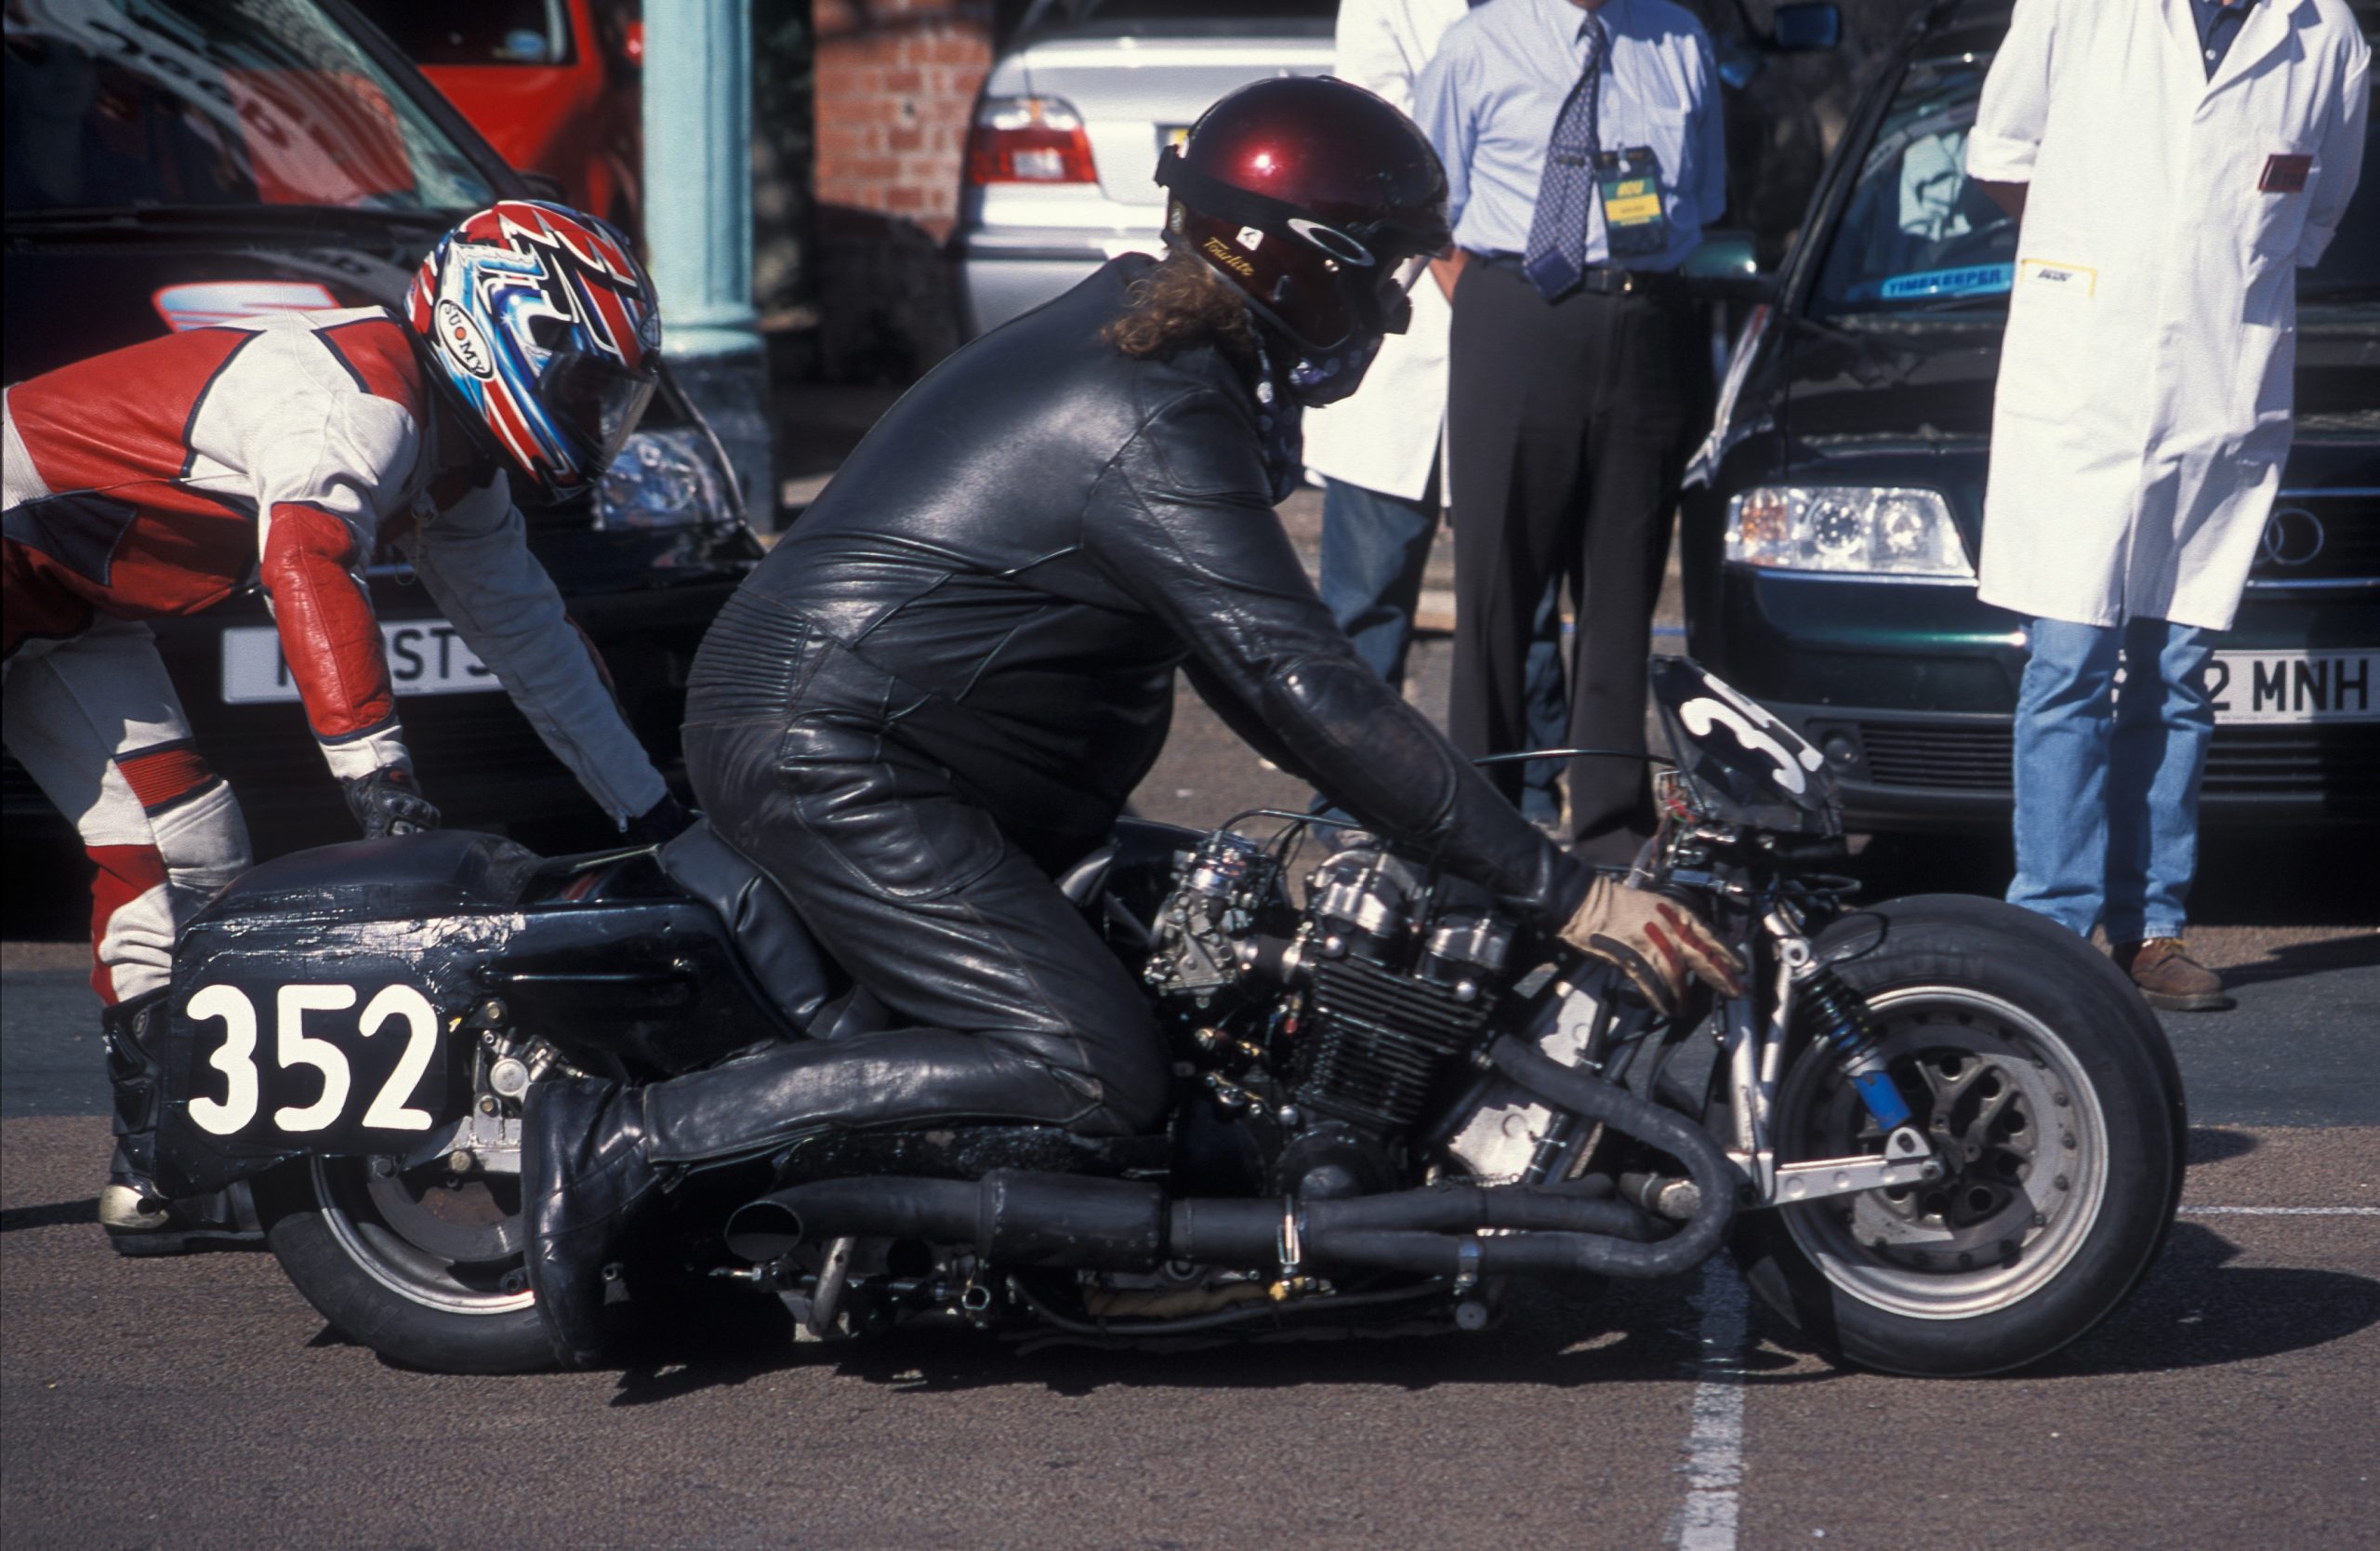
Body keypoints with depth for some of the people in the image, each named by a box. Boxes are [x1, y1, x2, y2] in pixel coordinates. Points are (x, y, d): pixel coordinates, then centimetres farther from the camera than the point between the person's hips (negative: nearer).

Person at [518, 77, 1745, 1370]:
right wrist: (1564, 896, -24)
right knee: (1098, 1077, -17)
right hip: (829, 761, -11)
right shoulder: (1161, 424, -18)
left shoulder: (1129, 331, 13)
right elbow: (1298, 689, -24)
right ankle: (622, 1146, -17)